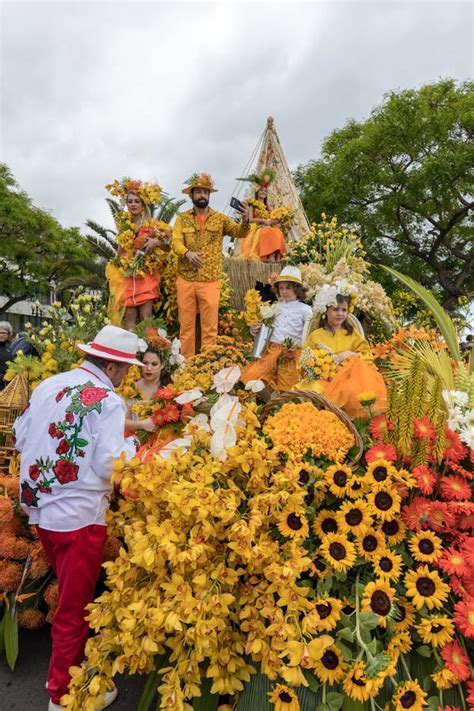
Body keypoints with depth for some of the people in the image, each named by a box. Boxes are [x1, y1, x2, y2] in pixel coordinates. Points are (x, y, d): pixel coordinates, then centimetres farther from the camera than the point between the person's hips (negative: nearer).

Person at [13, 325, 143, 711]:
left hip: (40, 508, 7)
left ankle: (73, 660, 46)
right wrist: (131, 443, -3)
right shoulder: (109, 401, -17)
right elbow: (110, 466, -21)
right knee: (75, 607, 12)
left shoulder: (49, 385, 4)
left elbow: (20, 436, 13)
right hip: (78, 515, -7)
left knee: (70, 593, 27)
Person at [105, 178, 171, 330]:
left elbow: (168, 246, 3)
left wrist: (156, 242, -14)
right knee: (129, 315, 1)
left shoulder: (154, 225, -1)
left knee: (146, 316, -6)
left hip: (147, 276, -3)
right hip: (127, 275, 3)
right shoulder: (124, 224, 9)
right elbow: (120, 250, 16)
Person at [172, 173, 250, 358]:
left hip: (210, 281, -1)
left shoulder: (219, 218, 7)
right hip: (185, 280, 1)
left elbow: (239, 233, -3)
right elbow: (175, 242, -7)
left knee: (210, 327, 3)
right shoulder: (182, 219, 7)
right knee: (186, 325, 8)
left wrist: (245, 221, -26)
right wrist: (188, 253, -29)